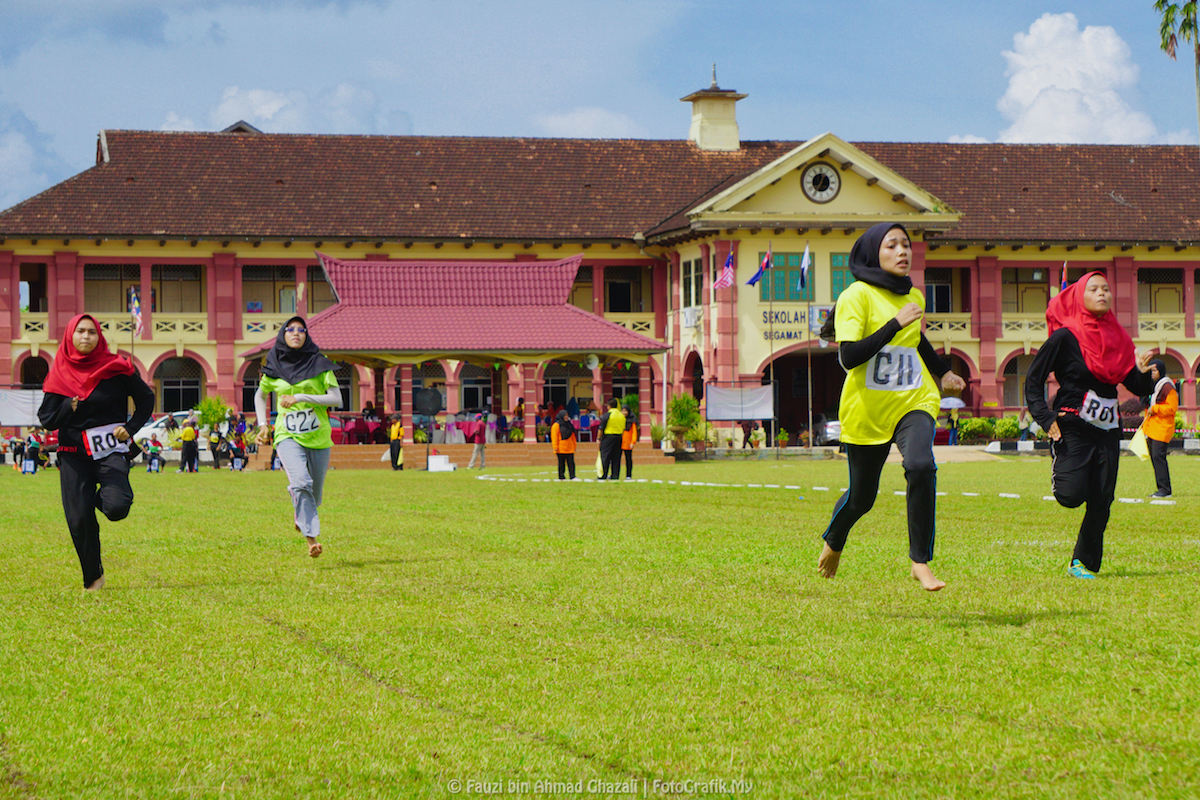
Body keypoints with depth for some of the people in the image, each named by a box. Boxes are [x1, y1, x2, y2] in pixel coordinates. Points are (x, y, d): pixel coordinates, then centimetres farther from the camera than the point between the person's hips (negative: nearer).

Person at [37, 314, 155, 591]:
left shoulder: (116, 368, 0)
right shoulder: (60, 374, 4)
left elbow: (146, 398, 10)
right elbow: (46, 419, 1)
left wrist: (131, 428, -3)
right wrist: (69, 407, -18)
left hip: (111, 450, -1)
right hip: (74, 455, 2)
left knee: (116, 508, -23)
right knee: (79, 520, -6)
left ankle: (103, 495, 16)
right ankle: (92, 578, 15)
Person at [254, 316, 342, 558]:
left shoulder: (319, 364, 0)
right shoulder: (274, 368, 6)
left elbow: (336, 398, -7)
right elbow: (260, 395, 24)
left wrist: (300, 397, -14)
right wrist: (263, 425, 13)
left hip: (318, 437, 1)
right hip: (288, 436, -1)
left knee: (315, 493, 11)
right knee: (301, 483, -25)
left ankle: (299, 512, 47)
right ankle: (312, 538, -23)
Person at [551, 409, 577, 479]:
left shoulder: (569, 424, 15)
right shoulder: (556, 425, -4)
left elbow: (573, 436, 21)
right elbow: (554, 437, -9)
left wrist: (574, 446, 18)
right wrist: (555, 448, -15)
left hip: (570, 448, 5)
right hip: (561, 449, -5)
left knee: (571, 463, -2)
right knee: (561, 463, 0)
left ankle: (572, 476, -3)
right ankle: (561, 477, 7)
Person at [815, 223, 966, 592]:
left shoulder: (914, 297, 8)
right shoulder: (857, 295, -11)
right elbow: (848, 358, -23)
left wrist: (943, 372, 35)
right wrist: (896, 323, -25)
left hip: (914, 401, 3)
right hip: (867, 409, -3)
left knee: (921, 465, -26)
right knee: (861, 497, 8)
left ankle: (920, 561, -18)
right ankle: (834, 543, 42)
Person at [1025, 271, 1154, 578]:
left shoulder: (1118, 338, 10)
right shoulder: (1065, 337, -5)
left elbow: (1139, 388, 12)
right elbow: (1033, 380, -5)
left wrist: (1143, 371, -11)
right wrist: (1046, 419, -16)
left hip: (1108, 431, 5)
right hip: (1073, 427, -5)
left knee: (1100, 504, 1)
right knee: (1072, 495, -17)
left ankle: (1084, 563, 16)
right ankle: (1060, 468, 18)